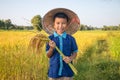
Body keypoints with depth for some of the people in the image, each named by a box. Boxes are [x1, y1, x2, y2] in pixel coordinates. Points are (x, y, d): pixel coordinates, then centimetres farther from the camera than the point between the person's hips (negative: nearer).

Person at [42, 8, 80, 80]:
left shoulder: (71, 39, -5)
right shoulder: (50, 38, -4)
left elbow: (75, 53, 4)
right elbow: (48, 56, 0)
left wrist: (71, 58, -16)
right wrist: (51, 48, -20)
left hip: (67, 71, 0)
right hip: (54, 71, 0)